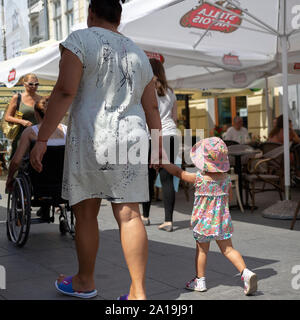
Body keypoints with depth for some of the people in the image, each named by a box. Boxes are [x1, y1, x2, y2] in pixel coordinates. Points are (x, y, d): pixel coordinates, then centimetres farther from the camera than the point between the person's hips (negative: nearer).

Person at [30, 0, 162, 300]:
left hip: (91, 139, -4)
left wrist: (41, 139, -13)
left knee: (85, 213, 10)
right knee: (129, 215, 3)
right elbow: (152, 109, 17)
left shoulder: (80, 40, -2)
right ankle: (138, 292, 3)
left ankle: (85, 282, 24)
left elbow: (65, 91, -14)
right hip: (131, 140, 5)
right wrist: (158, 147, 25)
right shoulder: (138, 54, 16)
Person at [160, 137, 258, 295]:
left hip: (204, 220, -3)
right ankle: (245, 272, -4)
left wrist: (163, 161, 5)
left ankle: (200, 280, 23)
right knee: (228, 249, 12)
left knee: (202, 249, 12)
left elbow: (178, 172, -6)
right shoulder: (226, 178, -5)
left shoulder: (199, 178, -17)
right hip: (222, 220, 4)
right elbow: (229, 196, 11)